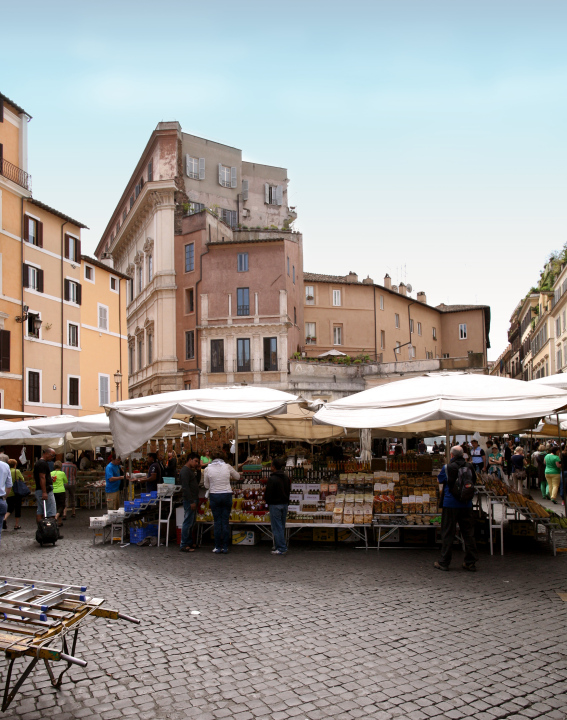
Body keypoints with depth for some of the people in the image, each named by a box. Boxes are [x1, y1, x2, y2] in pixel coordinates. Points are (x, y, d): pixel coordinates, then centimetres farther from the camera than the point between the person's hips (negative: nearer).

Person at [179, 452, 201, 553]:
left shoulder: (191, 470, 17)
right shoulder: (185, 471, -15)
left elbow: (197, 481, 21)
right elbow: (185, 487, -21)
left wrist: (198, 470, 9)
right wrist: (191, 502, -21)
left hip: (193, 500, 10)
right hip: (189, 500, -10)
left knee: (191, 523, 15)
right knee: (188, 522, -7)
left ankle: (189, 542, 24)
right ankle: (184, 545, -2)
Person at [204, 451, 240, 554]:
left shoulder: (208, 469, -2)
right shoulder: (227, 467, -1)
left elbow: (207, 486, 5)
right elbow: (238, 477, 15)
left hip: (214, 496, 0)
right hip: (227, 495, 1)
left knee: (217, 522, 7)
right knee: (225, 521, 6)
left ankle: (218, 547, 8)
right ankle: (225, 547, 8)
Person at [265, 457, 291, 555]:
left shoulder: (271, 479, -18)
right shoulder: (286, 477, 5)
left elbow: (267, 494, -14)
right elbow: (289, 490, 13)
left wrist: (268, 502, 5)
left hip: (275, 505, -7)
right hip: (285, 504, 7)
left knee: (277, 527, -1)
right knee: (282, 526, 16)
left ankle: (281, 548, 0)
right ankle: (280, 546, 24)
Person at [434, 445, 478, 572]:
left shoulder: (447, 468, -11)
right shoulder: (470, 466, -2)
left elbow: (440, 480, 4)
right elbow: (473, 480, 13)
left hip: (450, 504, -3)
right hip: (466, 504, 3)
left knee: (448, 533, 4)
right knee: (468, 533, 10)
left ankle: (444, 562, 11)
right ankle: (471, 562, 14)